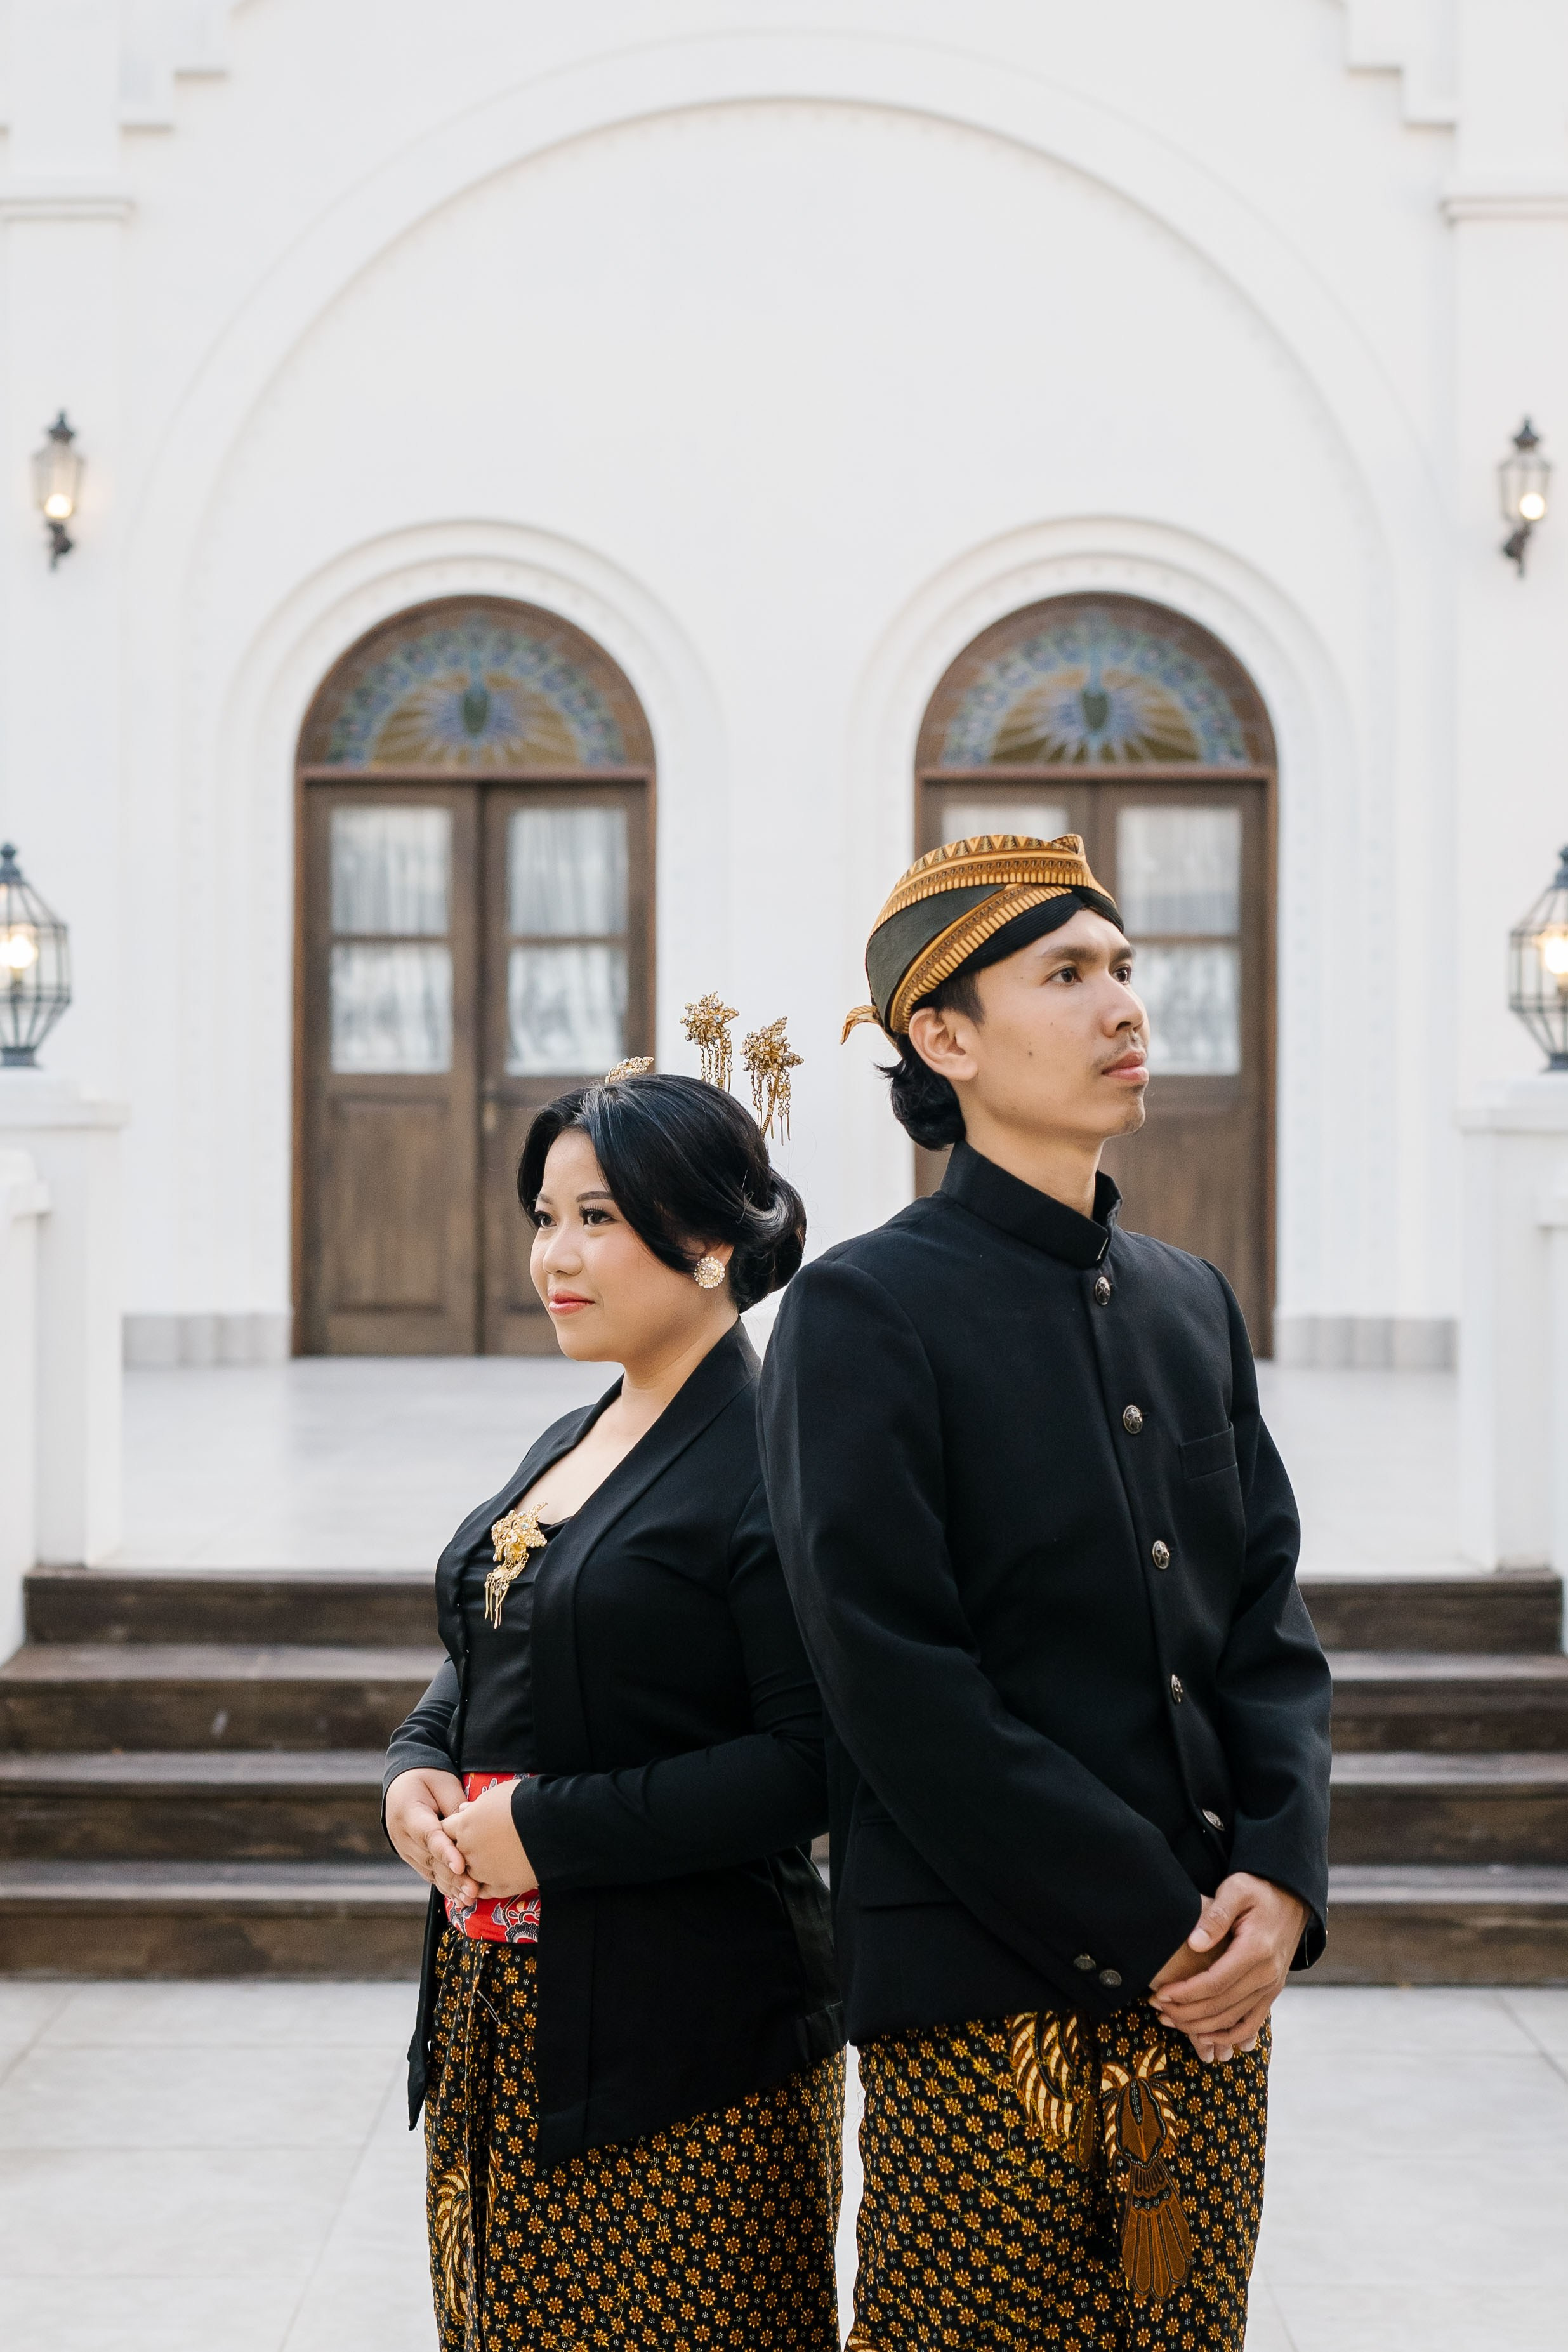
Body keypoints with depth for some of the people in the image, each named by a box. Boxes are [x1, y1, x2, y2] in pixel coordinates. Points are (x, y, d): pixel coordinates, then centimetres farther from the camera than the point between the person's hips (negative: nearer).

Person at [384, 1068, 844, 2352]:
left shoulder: (768, 1463, -14)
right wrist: (419, 1768, 0)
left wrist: (554, 1829, -19)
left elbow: (815, 1760, -20)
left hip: (687, 2043, -8)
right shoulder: (565, 1449, 12)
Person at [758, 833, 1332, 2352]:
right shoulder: (865, 1312, -8)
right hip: (990, 2001, -6)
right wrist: (1147, 1928, -14)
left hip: (1212, 1986, 6)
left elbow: (1268, 1620, 10)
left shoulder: (1190, 1301, 13)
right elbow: (897, 1683, -14)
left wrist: (1278, 1880, -6)